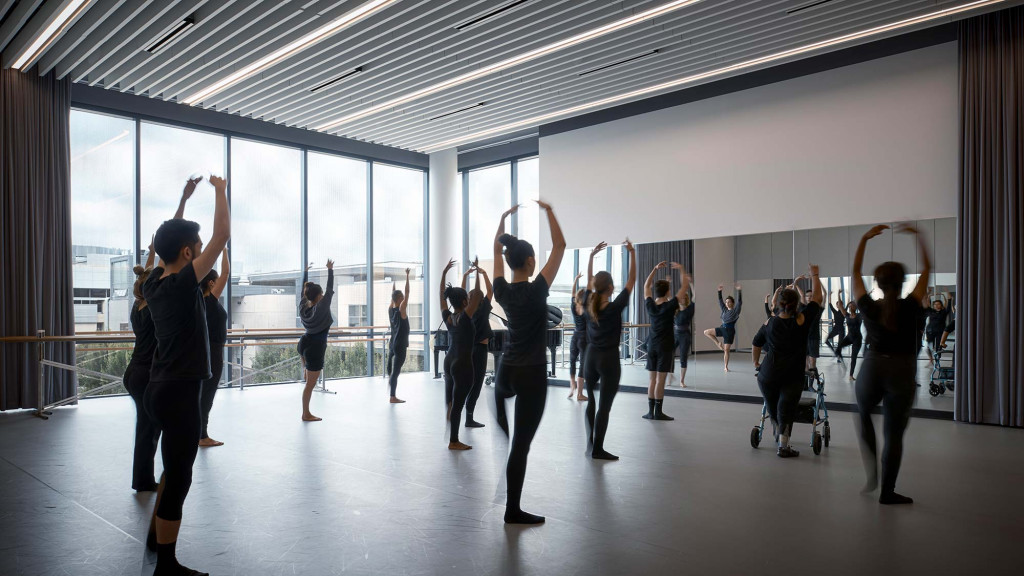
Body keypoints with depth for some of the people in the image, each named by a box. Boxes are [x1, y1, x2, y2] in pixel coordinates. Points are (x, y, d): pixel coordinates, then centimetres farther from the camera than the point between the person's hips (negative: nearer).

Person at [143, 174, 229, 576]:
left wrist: (185, 198, 23)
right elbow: (222, 235, -19)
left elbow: (169, 242, 22)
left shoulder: (153, 284, 5)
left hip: (161, 390, 10)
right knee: (179, 479, -1)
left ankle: (157, 535, 41)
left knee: (175, 470, 25)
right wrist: (220, 190, -7)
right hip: (180, 393, -10)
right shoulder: (181, 285, -18)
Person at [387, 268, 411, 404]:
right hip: (400, 346, -8)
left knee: (392, 370, 11)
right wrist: (407, 276, -12)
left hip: (392, 345, 8)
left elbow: (393, 295, 19)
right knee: (396, 371, -6)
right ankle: (393, 397, -4)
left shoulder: (390, 310, 5)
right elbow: (407, 292, -15)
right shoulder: (401, 309, -12)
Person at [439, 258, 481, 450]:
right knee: (458, 403, -2)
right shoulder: (465, 317, -18)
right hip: (463, 363, -8)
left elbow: (441, 295, 12)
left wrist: (444, 273, 16)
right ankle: (454, 442, 5)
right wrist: (478, 273, -13)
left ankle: (451, 437, 26)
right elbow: (477, 294, -20)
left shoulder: (447, 316, 1)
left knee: (450, 401, 16)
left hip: (449, 361, 8)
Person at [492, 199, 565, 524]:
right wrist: (548, 212, -2)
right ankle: (513, 511, 9)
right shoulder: (536, 290, -16)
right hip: (531, 374, -6)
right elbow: (559, 245, -11)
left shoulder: (502, 290, 0)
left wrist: (503, 218, 19)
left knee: (501, 390, 46)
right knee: (521, 444, 0)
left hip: (507, 371, 6)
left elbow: (496, 251, 15)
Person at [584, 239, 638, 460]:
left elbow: (589, 281, 12)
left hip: (591, 356, 6)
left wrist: (592, 255, 13)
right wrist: (632, 253, -5)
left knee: (592, 401, 19)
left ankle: (591, 442, 25)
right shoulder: (615, 307, -14)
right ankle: (598, 449, 1)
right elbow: (631, 281, -9)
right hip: (609, 358, -6)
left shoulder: (589, 304, -1)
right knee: (605, 406, -2)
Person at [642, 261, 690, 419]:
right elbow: (685, 286, -8)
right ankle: (658, 412, 0)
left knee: (652, 379, 7)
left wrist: (655, 269, 15)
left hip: (652, 346, 5)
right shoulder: (670, 306, -12)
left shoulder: (650, 305, 0)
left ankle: (651, 411, 9)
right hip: (665, 346, -5)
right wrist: (681, 269, 2)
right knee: (661, 380, -4)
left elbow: (646, 286, 15)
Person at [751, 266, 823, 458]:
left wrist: (756, 364, 26)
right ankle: (783, 446, -6)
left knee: (773, 409, 19)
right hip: (792, 377, -3)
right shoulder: (801, 321, -6)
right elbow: (816, 298, 2)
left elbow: (756, 344, 14)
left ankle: (781, 437, 35)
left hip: (768, 375, 3)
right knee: (786, 410, -1)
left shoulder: (770, 323, 4)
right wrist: (814, 275, 14)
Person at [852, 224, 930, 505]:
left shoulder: (869, 308, -6)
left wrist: (865, 238, 5)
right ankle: (887, 491, 13)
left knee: (864, 414, 27)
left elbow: (855, 271, 6)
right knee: (894, 434, 6)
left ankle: (872, 472, 16)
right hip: (902, 372, -1)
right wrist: (917, 235, 4)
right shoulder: (910, 308, -9)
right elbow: (927, 268, 2)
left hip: (872, 368, 1)